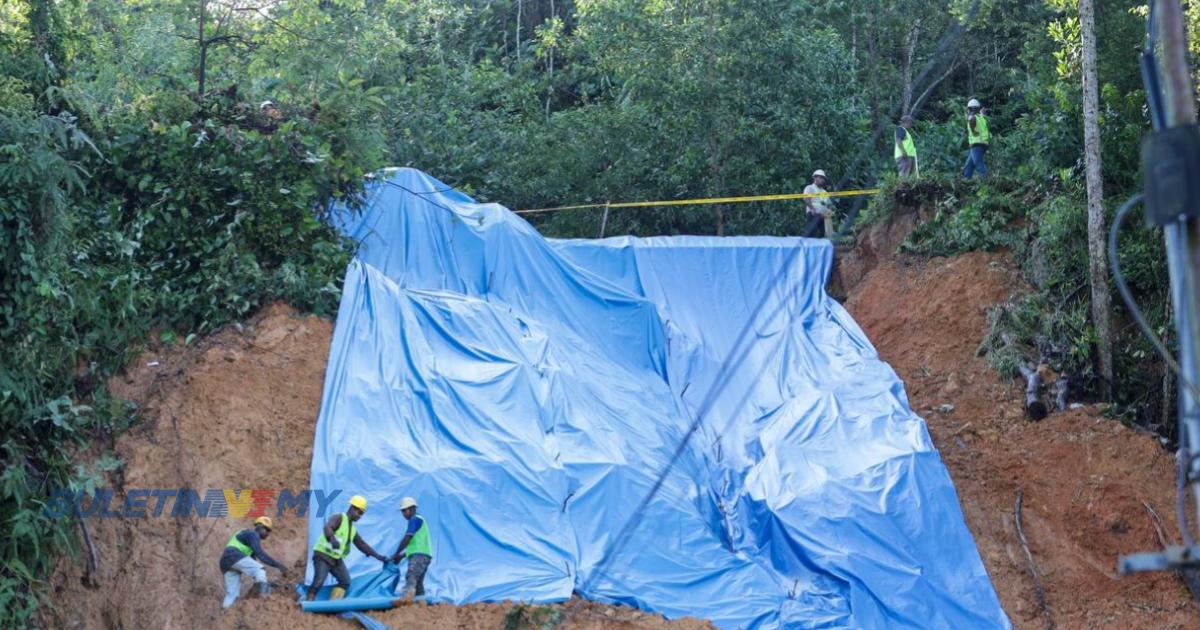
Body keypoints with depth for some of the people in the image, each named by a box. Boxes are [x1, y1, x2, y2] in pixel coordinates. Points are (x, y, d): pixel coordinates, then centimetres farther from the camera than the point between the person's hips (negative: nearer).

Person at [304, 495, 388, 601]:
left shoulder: (353, 529, 16)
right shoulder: (338, 518, -10)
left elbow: (362, 544, 20)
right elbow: (327, 528, -30)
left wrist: (378, 556, 14)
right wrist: (332, 539, -52)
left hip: (336, 559, 8)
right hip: (323, 555, -8)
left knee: (345, 581, -6)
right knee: (318, 582, -19)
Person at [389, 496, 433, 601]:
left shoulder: (415, 519, -3)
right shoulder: (419, 520, 26)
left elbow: (407, 539, -10)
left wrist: (396, 554, -2)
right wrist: (402, 556, 19)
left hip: (419, 556, -10)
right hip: (421, 556, 10)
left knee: (410, 579, -24)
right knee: (418, 584, 7)